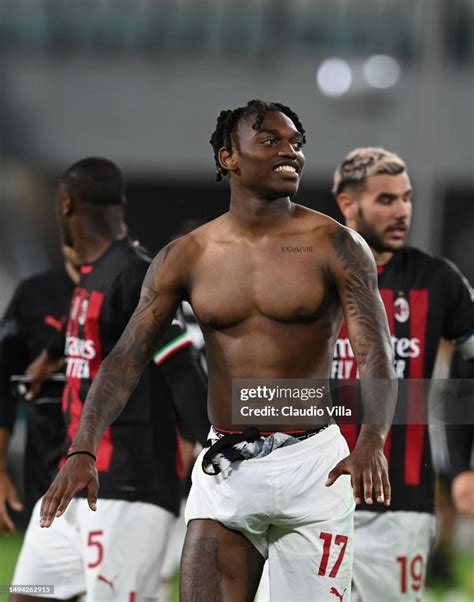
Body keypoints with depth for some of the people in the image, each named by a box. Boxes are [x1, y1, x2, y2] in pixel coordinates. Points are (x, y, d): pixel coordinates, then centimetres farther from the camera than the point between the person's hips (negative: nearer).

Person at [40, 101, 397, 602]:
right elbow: (127, 357, 2)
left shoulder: (335, 247, -3)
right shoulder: (186, 257, 5)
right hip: (224, 467, 2)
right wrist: (83, 450, -12)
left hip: (311, 466, -2)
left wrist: (372, 442, -32)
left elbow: (375, 355, -12)